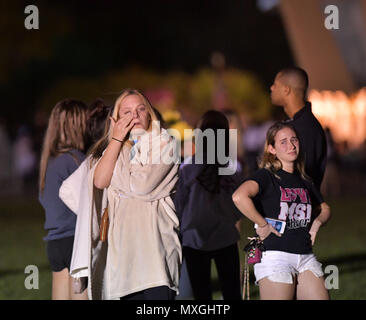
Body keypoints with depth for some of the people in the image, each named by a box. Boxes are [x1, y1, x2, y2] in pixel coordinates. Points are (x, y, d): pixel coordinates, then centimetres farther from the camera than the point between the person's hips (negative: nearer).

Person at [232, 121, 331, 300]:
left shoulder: (304, 181, 16)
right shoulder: (266, 176, -5)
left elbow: (325, 208, 32)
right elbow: (239, 197, -25)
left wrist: (317, 223, 10)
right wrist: (262, 225, -17)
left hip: (306, 257, 6)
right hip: (275, 256, -6)